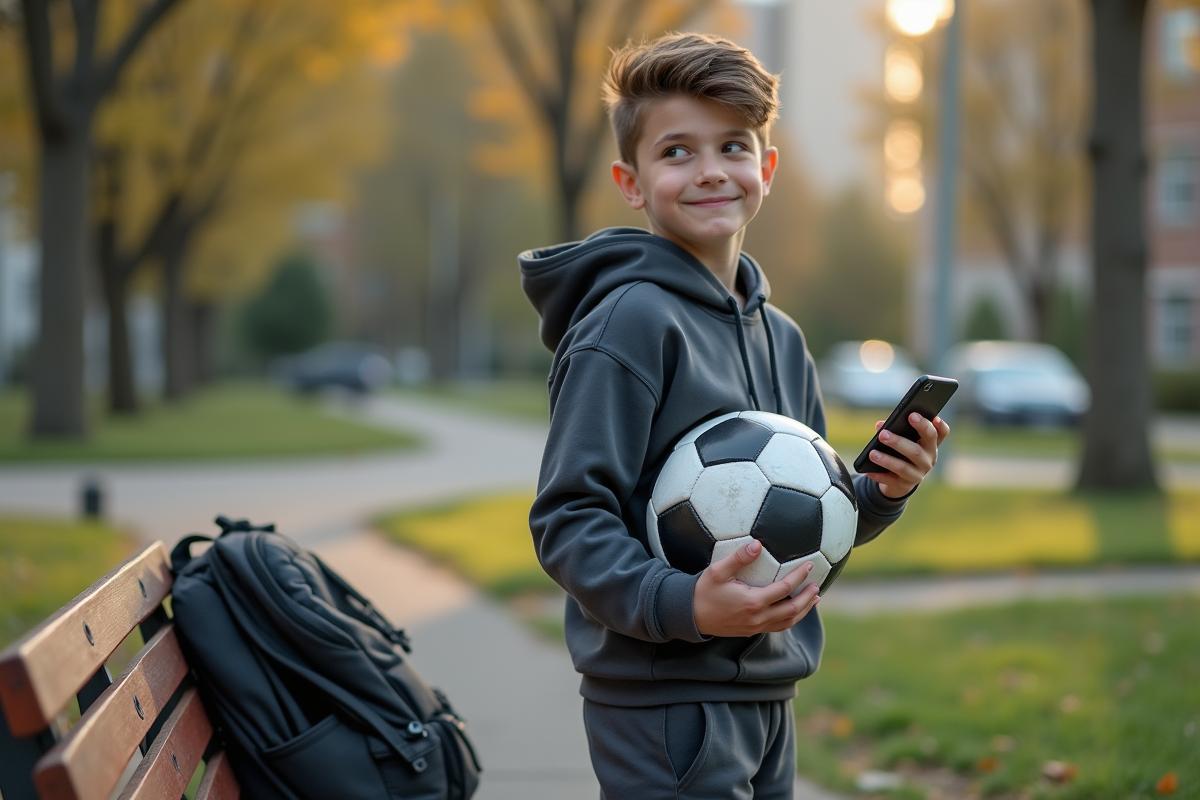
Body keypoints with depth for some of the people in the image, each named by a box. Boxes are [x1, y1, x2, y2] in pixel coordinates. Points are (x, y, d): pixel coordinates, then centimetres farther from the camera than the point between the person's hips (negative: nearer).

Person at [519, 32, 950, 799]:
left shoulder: (780, 338, 13)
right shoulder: (630, 322, -12)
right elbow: (568, 519, -17)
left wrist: (881, 493, 2)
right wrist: (680, 604, -29)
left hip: (766, 699, 8)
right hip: (664, 708, -8)